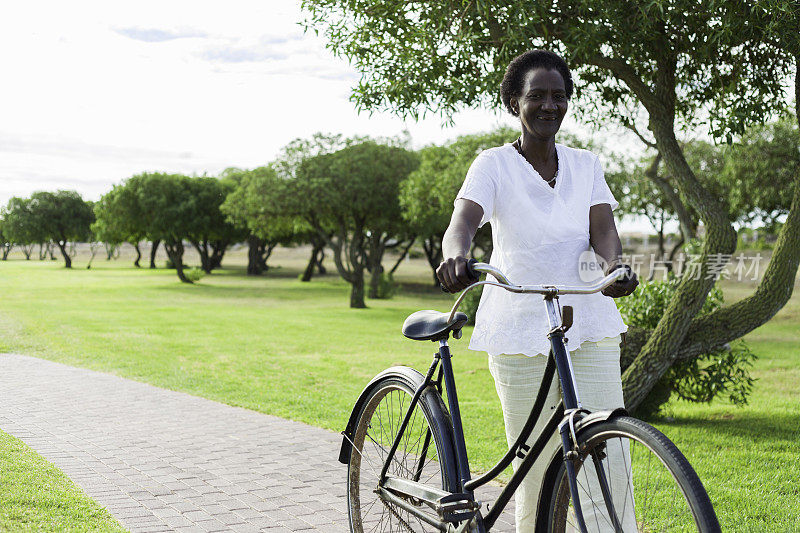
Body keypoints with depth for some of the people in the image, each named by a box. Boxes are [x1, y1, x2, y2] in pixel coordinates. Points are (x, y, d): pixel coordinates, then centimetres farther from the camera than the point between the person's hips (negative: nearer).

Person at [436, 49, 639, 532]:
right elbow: (464, 220, -17)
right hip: (521, 333, -3)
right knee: (539, 467, 1)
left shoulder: (586, 165, 11)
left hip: (589, 326, 3)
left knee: (608, 457, -3)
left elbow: (602, 227, -3)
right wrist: (456, 256, -41)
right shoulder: (495, 165, 0)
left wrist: (617, 266, -26)